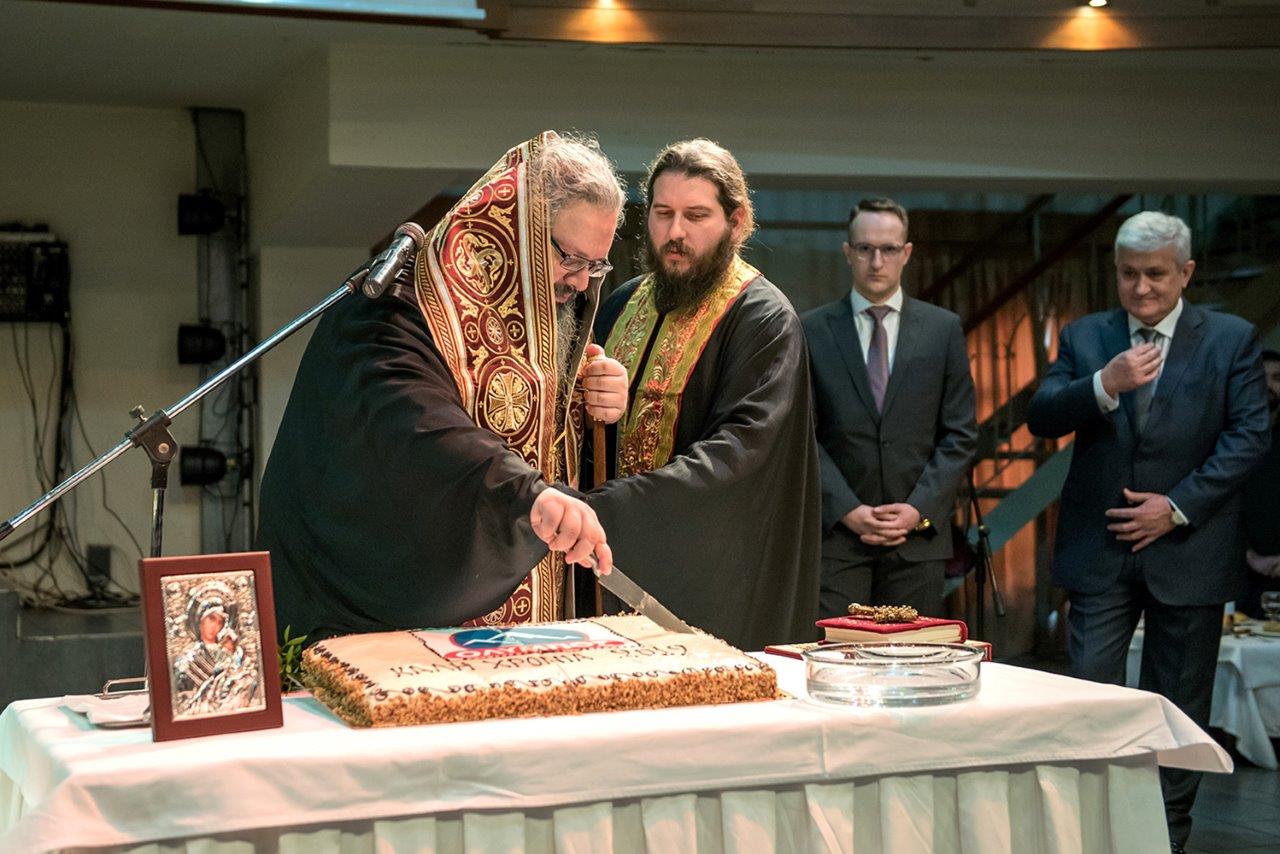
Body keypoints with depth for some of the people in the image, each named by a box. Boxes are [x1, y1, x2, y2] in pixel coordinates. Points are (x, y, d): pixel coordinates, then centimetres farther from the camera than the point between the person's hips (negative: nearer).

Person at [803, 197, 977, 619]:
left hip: (919, 535, 1)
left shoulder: (943, 328, 8)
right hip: (836, 536, -1)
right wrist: (848, 511, -10)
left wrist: (920, 509, -6)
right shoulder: (813, 331, 5)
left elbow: (960, 434, 6)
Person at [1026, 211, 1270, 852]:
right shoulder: (1084, 337, 6)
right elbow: (1041, 419, -4)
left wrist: (1178, 505, -12)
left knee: (1179, 702, 9)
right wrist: (1104, 384, -22)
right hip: (1100, 551, 1)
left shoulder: (1231, 339, 1)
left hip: (1187, 549, -1)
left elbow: (1249, 434, -4)